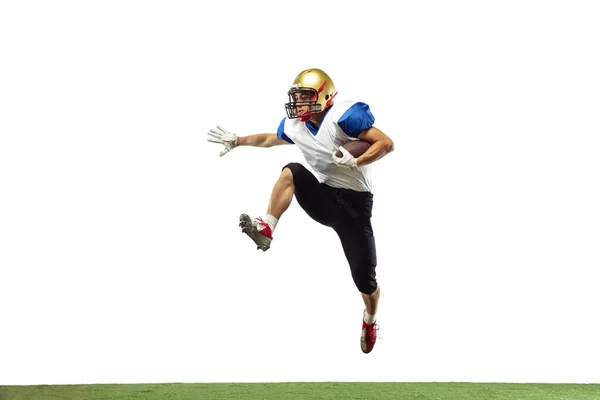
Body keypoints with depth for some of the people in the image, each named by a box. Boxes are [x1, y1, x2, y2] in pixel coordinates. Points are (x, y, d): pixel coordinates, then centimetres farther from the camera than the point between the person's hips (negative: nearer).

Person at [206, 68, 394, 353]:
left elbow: (386, 143, -19)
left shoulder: (344, 115, -18)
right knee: (292, 171, -22)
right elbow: (269, 139, 27)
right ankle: (266, 229, -26)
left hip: (353, 202, -5)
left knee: (364, 278, 1)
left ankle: (370, 321, 33)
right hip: (323, 199, 5)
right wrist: (236, 141, 31)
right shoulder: (295, 125, 5)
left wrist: (355, 162, -30)